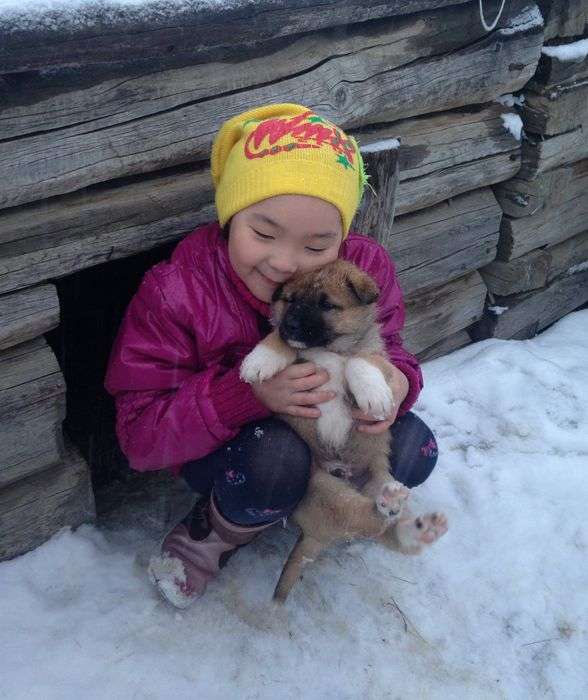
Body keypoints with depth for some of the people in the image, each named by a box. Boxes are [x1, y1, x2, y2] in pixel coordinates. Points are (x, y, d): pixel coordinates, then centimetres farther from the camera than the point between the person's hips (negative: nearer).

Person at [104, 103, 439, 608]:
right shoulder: (175, 294, -27)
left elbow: (387, 349, -4)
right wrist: (246, 392, -43)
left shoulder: (364, 267, -17)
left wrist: (396, 382, -32)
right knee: (275, 456, -38)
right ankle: (220, 528, -2)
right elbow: (140, 434, -26)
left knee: (413, 450, -21)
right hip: (218, 446, -4)